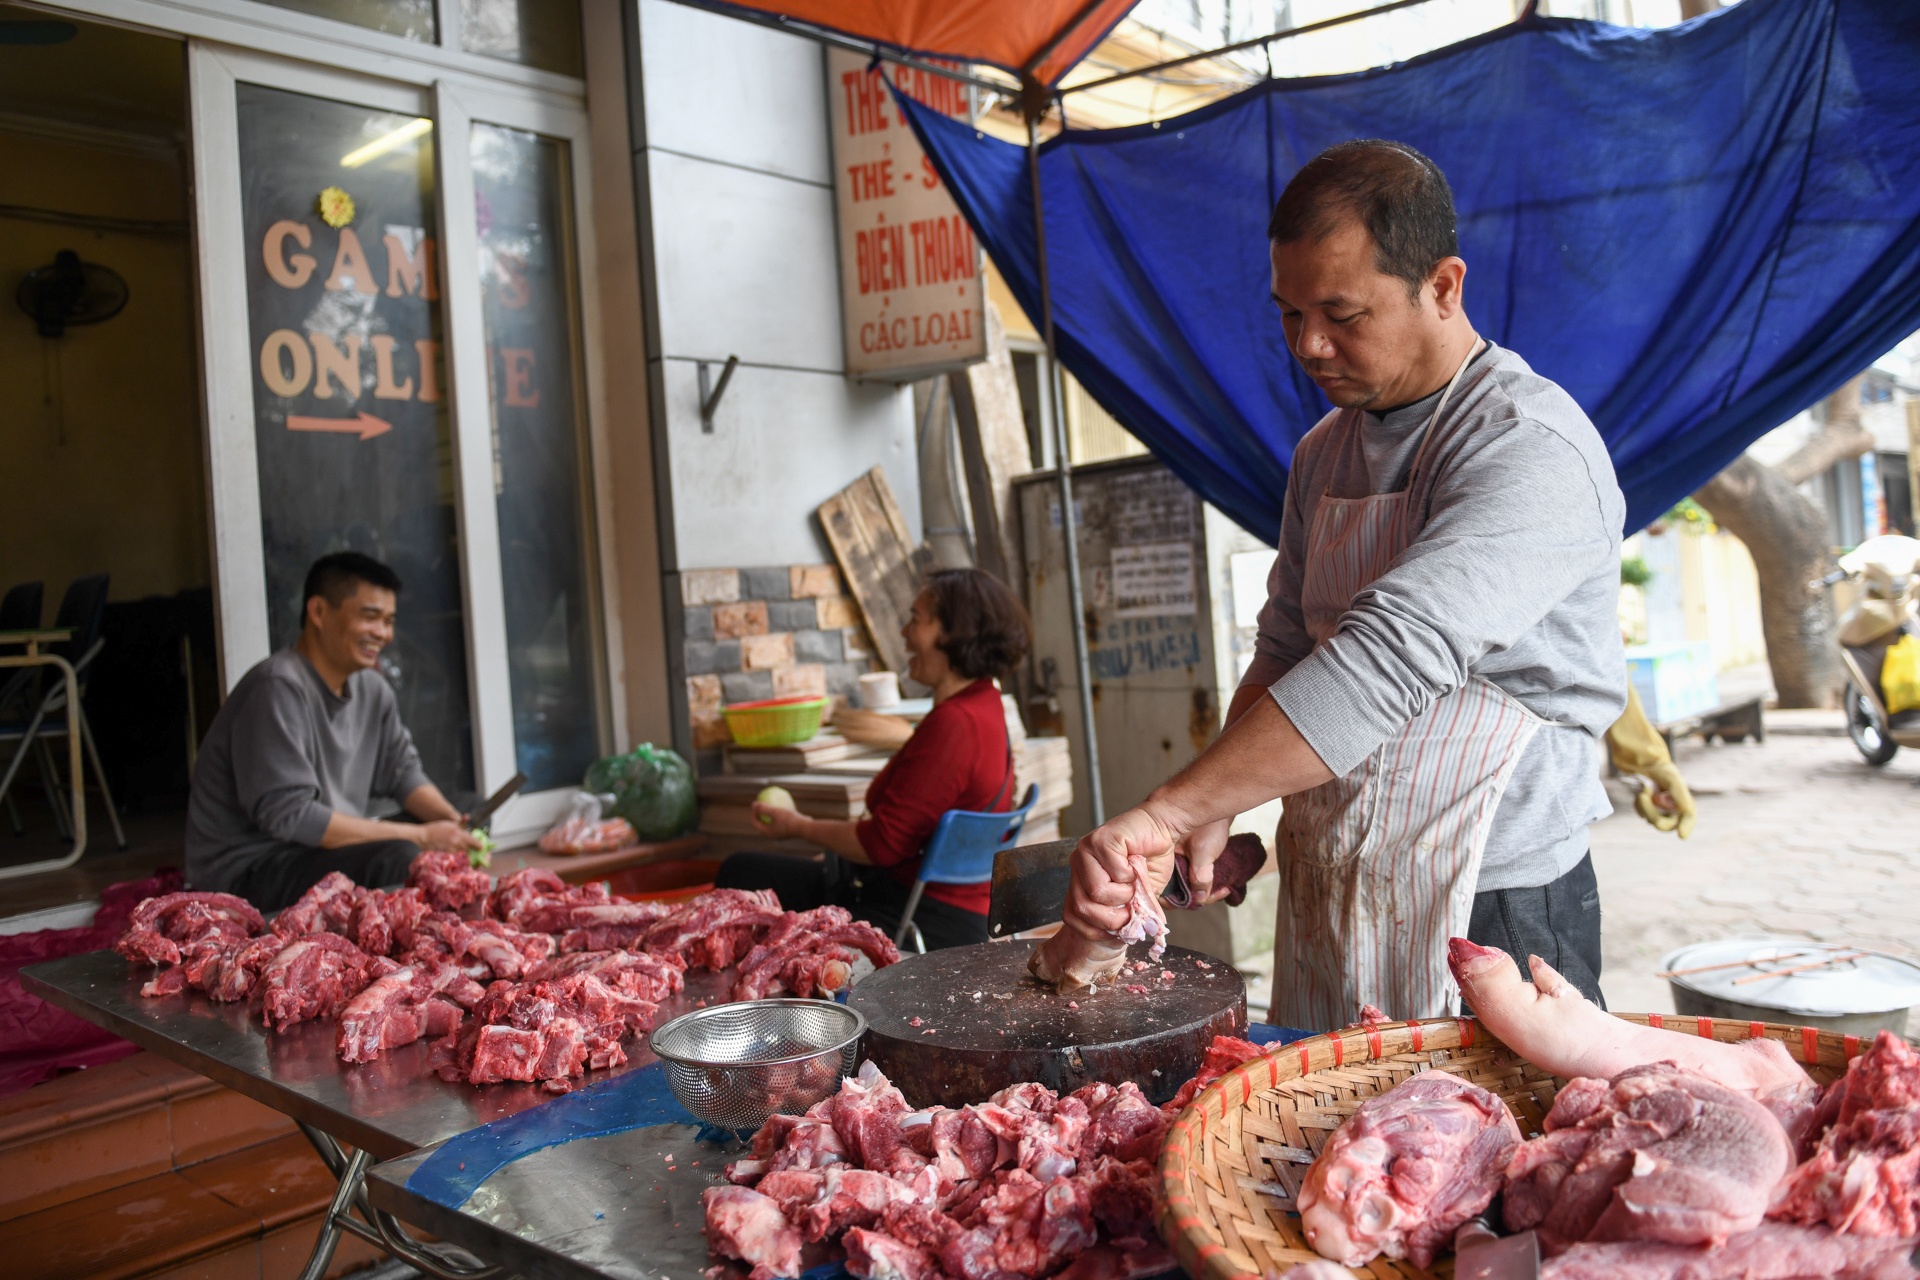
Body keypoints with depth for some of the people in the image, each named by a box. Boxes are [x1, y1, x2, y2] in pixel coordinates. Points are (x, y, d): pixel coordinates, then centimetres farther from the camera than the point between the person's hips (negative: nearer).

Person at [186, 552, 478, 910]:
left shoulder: (373, 690, 5)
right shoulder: (278, 688, -22)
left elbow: (403, 772, 15)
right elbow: (288, 815, -26)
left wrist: (451, 820, -8)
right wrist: (420, 836, -24)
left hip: (318, 849, 9)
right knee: (397, 859, -29)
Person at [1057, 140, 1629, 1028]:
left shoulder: (1530, 449, -18)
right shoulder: (1324, 453, 9)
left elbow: (1394, 656, -32)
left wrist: (1166, 812, -36)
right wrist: (1213, 815, -1)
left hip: (1493, 913, -7)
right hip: (1323, 904, 7)